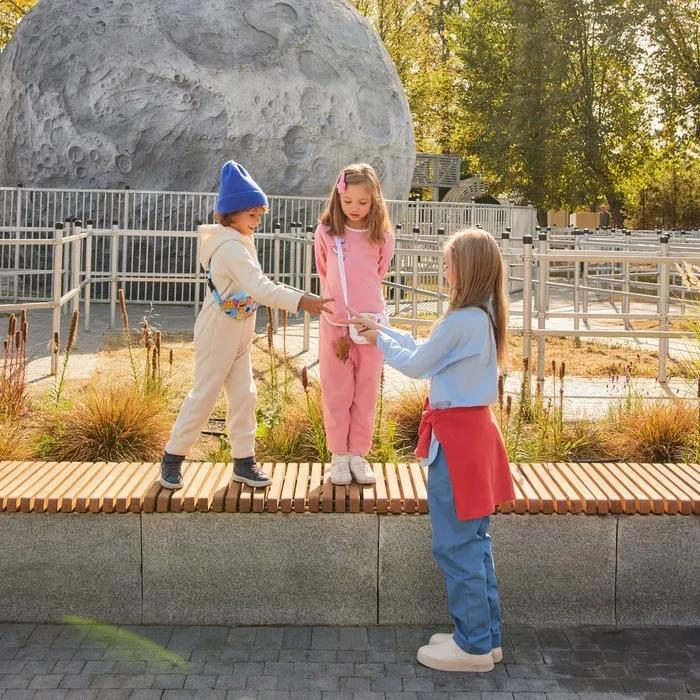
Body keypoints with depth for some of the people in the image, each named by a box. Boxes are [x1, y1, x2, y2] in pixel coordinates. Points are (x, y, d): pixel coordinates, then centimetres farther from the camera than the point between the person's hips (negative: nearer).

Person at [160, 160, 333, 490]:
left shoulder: (239, 243, 7)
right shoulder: (230, 247, -25)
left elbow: (255, 285, 10)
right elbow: (260, 288, -37)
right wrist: (301, 300, -43)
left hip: (237, 336, 9)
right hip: (217, 335, -9)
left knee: (244, 396, 8)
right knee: (203, 397, 0)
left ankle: (244, 461, 15)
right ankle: (172, 458, 14)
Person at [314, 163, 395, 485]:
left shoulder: (382, 237, -2)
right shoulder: (326, 233, -3)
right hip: (335, 323, 0)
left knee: (366, 392, 8)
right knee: (337, 392, 7)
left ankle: (359, 454, 18)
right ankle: (338, 455, 16)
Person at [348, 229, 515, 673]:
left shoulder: (460, 322, -21)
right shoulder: (484, 318, 8)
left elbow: (416, 366, -10)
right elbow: (428, 351, 17)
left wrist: (380, 341, 7)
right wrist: (381, 330, 19)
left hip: (455, 436, -10)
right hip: (476, 428, 10)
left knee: (456, 545, 0)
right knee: (475, 541, 16)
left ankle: (474, 646, 9)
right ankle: (487, 636, 25)